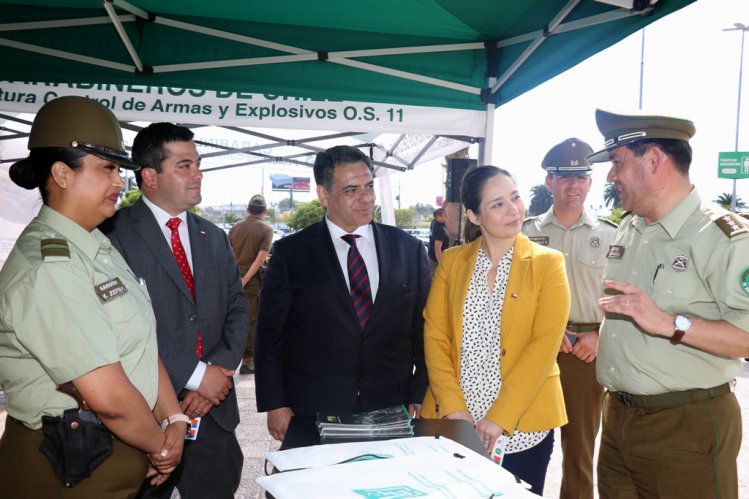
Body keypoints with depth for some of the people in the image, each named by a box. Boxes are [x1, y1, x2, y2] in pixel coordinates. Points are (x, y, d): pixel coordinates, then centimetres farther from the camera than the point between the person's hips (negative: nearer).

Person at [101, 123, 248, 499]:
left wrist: (219, 371, -7)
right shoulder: (115, 233, -9)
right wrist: (194, 376, -14)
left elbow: (237, 310, 9)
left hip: (214, 412, 5)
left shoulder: (215, 238, 12)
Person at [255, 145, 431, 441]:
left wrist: (419, 398, 3)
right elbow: (270, 335, 0)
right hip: (312, 415, -1)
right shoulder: (290, 253, -2)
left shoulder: (409, 250, 3)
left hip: (391, 414, 2)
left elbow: (423, 330, 7)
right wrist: (275, 405, -4)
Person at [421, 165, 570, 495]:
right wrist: (453, 407, -10)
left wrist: (500, 417, -15)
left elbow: (544, 345, -11)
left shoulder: (547, 263, -3)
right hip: (454, 423, 2)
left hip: (522, 429, -2)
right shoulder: (451, 261, 4)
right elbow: (434, 335, 0)